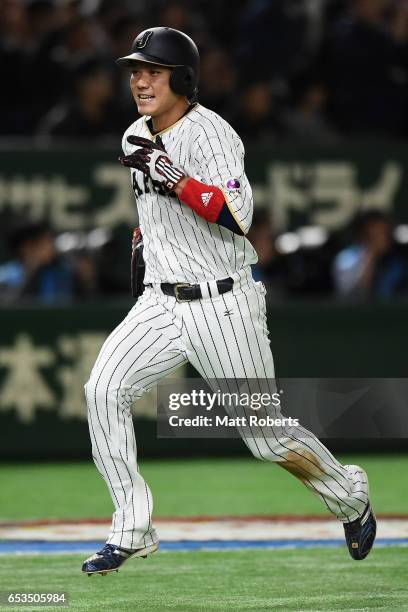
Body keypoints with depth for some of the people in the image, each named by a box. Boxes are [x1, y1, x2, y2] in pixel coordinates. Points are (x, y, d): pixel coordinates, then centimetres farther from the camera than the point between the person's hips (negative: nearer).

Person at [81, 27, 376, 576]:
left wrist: (173, 178, -34)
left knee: (268, 435, 1)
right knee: (104, 390, -16)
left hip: (223, 307, -7)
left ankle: (350, 499, 29)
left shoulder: (210, 133, -16)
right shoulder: (136, 138, 9)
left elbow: (238, 215, -30)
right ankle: (132, 532, -10)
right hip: (160, 304, 7)